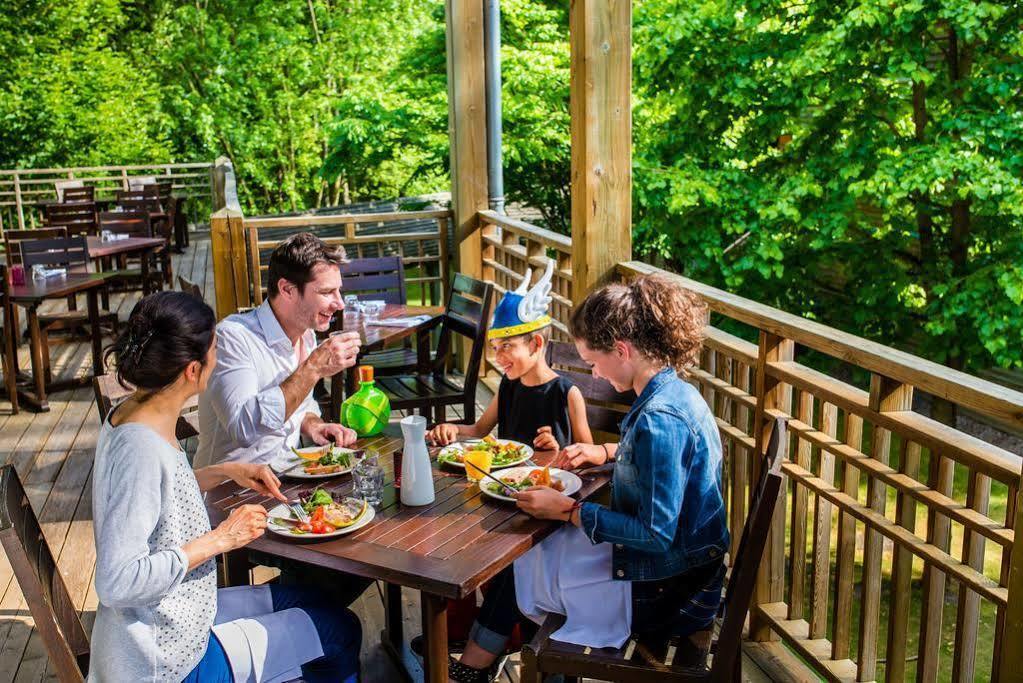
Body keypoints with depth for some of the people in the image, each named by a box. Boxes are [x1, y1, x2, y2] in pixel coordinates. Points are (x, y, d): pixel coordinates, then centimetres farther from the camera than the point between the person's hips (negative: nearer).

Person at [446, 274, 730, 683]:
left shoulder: (659, 419, -29)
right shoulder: (676, 392, 1)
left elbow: (655, 534, -29)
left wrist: (569, 510, -21)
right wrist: (608, 453, 11)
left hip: (664, 591, -9)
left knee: (514, 570, 6)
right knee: (530, 549, 15)